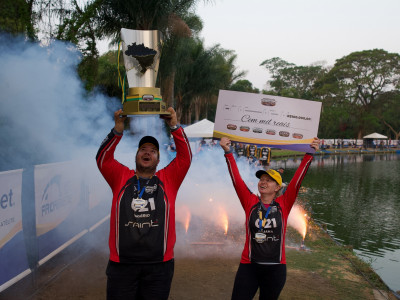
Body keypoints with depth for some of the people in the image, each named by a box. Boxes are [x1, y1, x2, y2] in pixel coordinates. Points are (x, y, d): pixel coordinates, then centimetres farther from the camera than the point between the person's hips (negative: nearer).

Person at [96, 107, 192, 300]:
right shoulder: (121, 177, 9)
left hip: (159, 264, 1)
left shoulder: (168, 179, 8)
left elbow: (185, 157, 0)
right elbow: (103, 159, -3)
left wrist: (174, 127, -9)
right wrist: (117, 131, -14)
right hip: (122, 263, 0)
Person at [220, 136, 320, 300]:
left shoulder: (283, 205, -1)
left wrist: (309, 154, -9)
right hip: (249, 266, 0)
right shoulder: (250, 202, -1)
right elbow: (236, 179, -6)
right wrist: (228, 153, -12)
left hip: (276, 269, 1)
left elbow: (297, 179, -5)